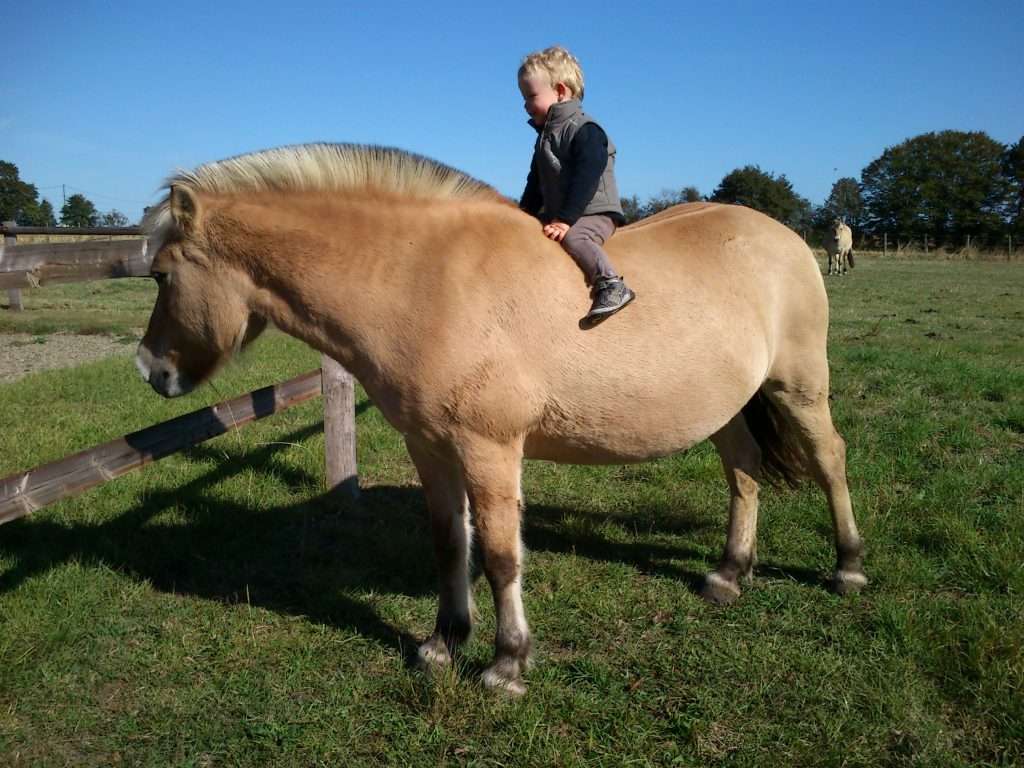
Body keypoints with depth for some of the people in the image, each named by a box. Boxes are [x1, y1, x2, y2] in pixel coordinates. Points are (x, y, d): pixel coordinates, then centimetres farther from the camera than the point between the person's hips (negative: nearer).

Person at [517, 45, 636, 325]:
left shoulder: (585, 131, -13)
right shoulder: (545, 136, 16)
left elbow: (586, 181, -22)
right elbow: (535, 183, 22)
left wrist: (564, 220, -27)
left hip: (594, 213, -10)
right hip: (556, 214, 10)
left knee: (573, 238, -35)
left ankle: (611, 285, -42)